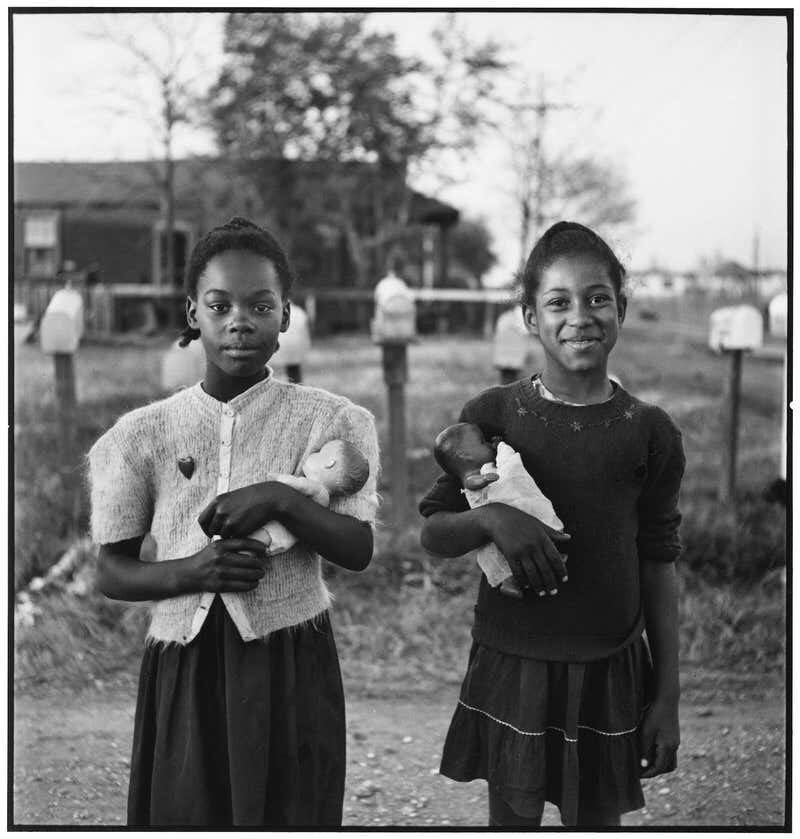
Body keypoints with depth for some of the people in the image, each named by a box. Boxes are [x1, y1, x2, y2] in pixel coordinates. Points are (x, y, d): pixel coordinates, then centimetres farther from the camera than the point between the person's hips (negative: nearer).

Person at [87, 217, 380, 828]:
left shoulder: (331, 421, -1)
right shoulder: (143, 435, 2)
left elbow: (359, 550, -6)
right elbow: (112, 572, 4)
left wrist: (281, 500, -22)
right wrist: (190, 572, -15)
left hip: (292, 668, -1)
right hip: (182, 668, 1)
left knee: (286, 817, 5)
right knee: (183, 817, 8)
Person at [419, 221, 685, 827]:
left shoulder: (650, 432, -3)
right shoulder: (492, 415, -5)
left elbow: (658, 565, 3)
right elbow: (433, 533, 0)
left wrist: (667, 694, 3)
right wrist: (492, 519, -22)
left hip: (611, 670, 1)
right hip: (510, 664, 0)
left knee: (599, 820, 12)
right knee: (512, 818, 12)